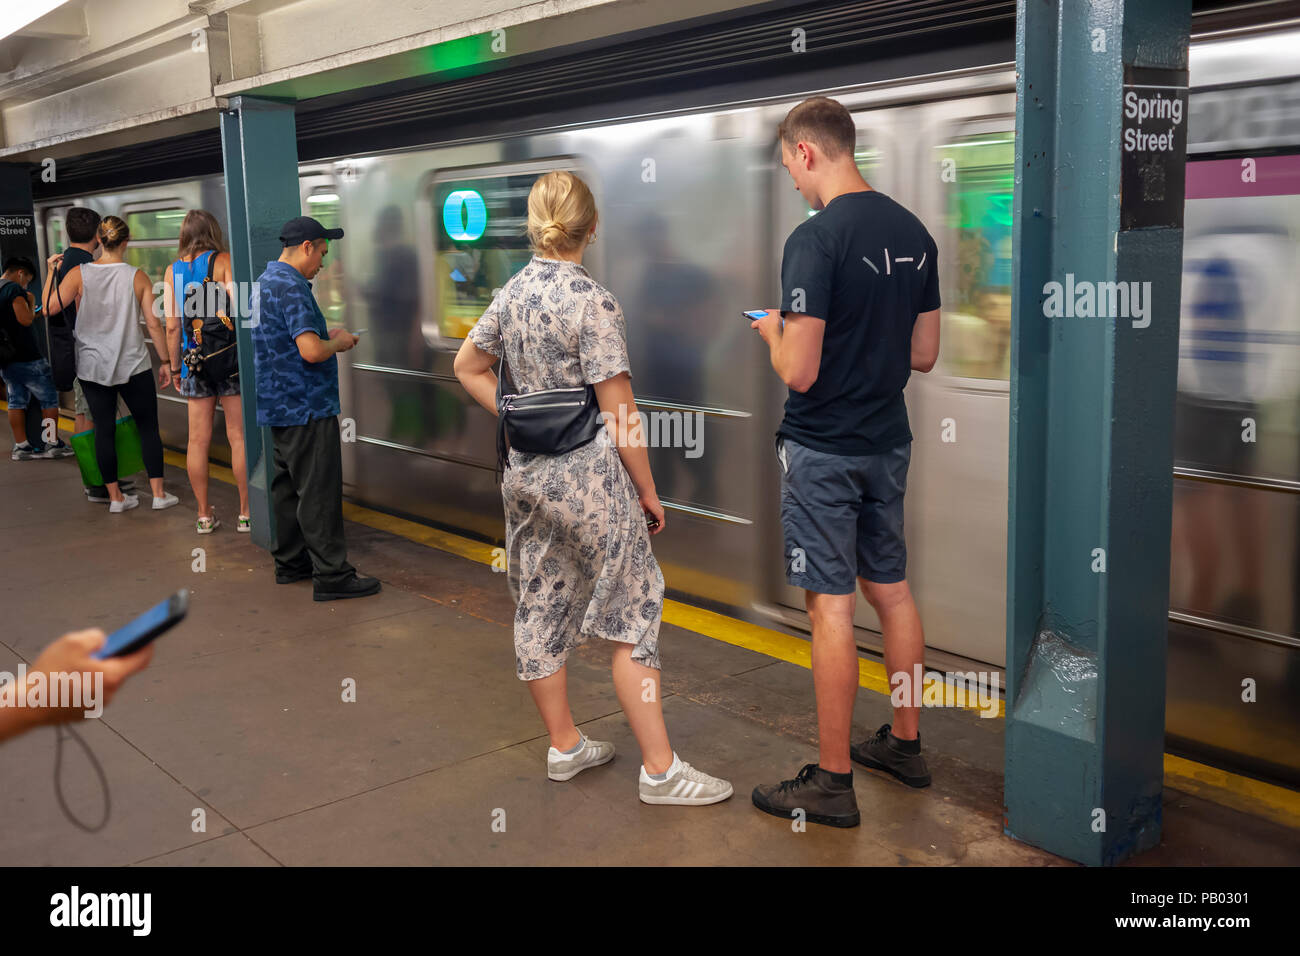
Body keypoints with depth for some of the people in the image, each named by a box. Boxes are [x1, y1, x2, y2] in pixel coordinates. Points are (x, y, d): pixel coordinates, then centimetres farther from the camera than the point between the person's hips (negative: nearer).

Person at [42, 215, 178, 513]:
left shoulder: (79, 274, -6)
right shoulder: (137, 277, -6)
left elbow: (50, 308, -13)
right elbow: (154, 324, -6)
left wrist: (51, 273, 2)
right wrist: (166, 362, 2)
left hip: (92, 366, 1)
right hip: (133, 366, -1)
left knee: (104, 430, 8)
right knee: (148, 427, 9)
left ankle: (115, 497, 14)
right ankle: (159, 493, 9)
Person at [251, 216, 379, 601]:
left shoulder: (266, 280, 14)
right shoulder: (291, 287, -19)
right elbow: (311, 350, -27)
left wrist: (325, 335, 15)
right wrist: (339, 342, -9)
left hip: (280, 406, 10)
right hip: (305, 408, -10)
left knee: (287, 485, 16)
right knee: (319, 492, -6)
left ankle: (290, 562, 25)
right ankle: (331, 575, -2)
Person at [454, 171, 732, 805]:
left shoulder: (512, 293, 4)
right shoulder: (593, 302, -16)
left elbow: (467, 366, 17)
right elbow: (619, 414, -16)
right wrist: (648, 491, -7)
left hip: (526, 474, 7)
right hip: (590, 478, -7)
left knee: (540, 611, 14)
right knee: (632, 615, 1)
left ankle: (564, 746, 28)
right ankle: (660, 771, 5)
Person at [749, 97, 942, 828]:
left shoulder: (816, 238, -18)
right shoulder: (915, 233, 5)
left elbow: (799, 372, -21)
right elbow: (924, 354, 11)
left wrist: (774, 330, -1)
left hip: (824, 451, -7)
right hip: (889, 441, 8)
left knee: (833, 606, -1)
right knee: (892, 589, 17)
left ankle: (833, 782, 8)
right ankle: (906, 742, 31)